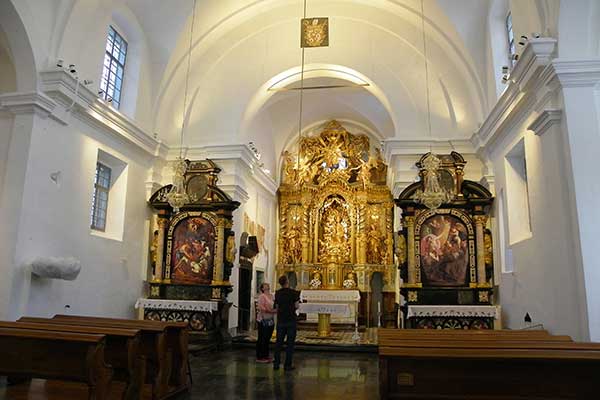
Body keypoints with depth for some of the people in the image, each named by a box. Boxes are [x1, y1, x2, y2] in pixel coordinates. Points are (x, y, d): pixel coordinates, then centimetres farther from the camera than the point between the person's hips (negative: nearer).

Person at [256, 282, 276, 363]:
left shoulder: (271, 296, 13)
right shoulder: (262, 296, -9)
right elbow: (260, 307, -19)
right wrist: (270, 311, -24)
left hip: (271, 320, 7)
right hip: (263, 320, -7)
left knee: (267, 339, 12)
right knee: (262, 339, -2)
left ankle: (266, 356, 21)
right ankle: (259, 357, 5)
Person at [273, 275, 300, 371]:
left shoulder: (277, 293, 2)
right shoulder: (293, 292, -11)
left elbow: (277, 307, 7)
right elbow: (297, 306, -10)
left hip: (280, 320, 4)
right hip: (291, 320, -4)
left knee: (278, 342, 11)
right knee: (290, 343, 4)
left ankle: (276, 363, 13)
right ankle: (288, 365, 6)